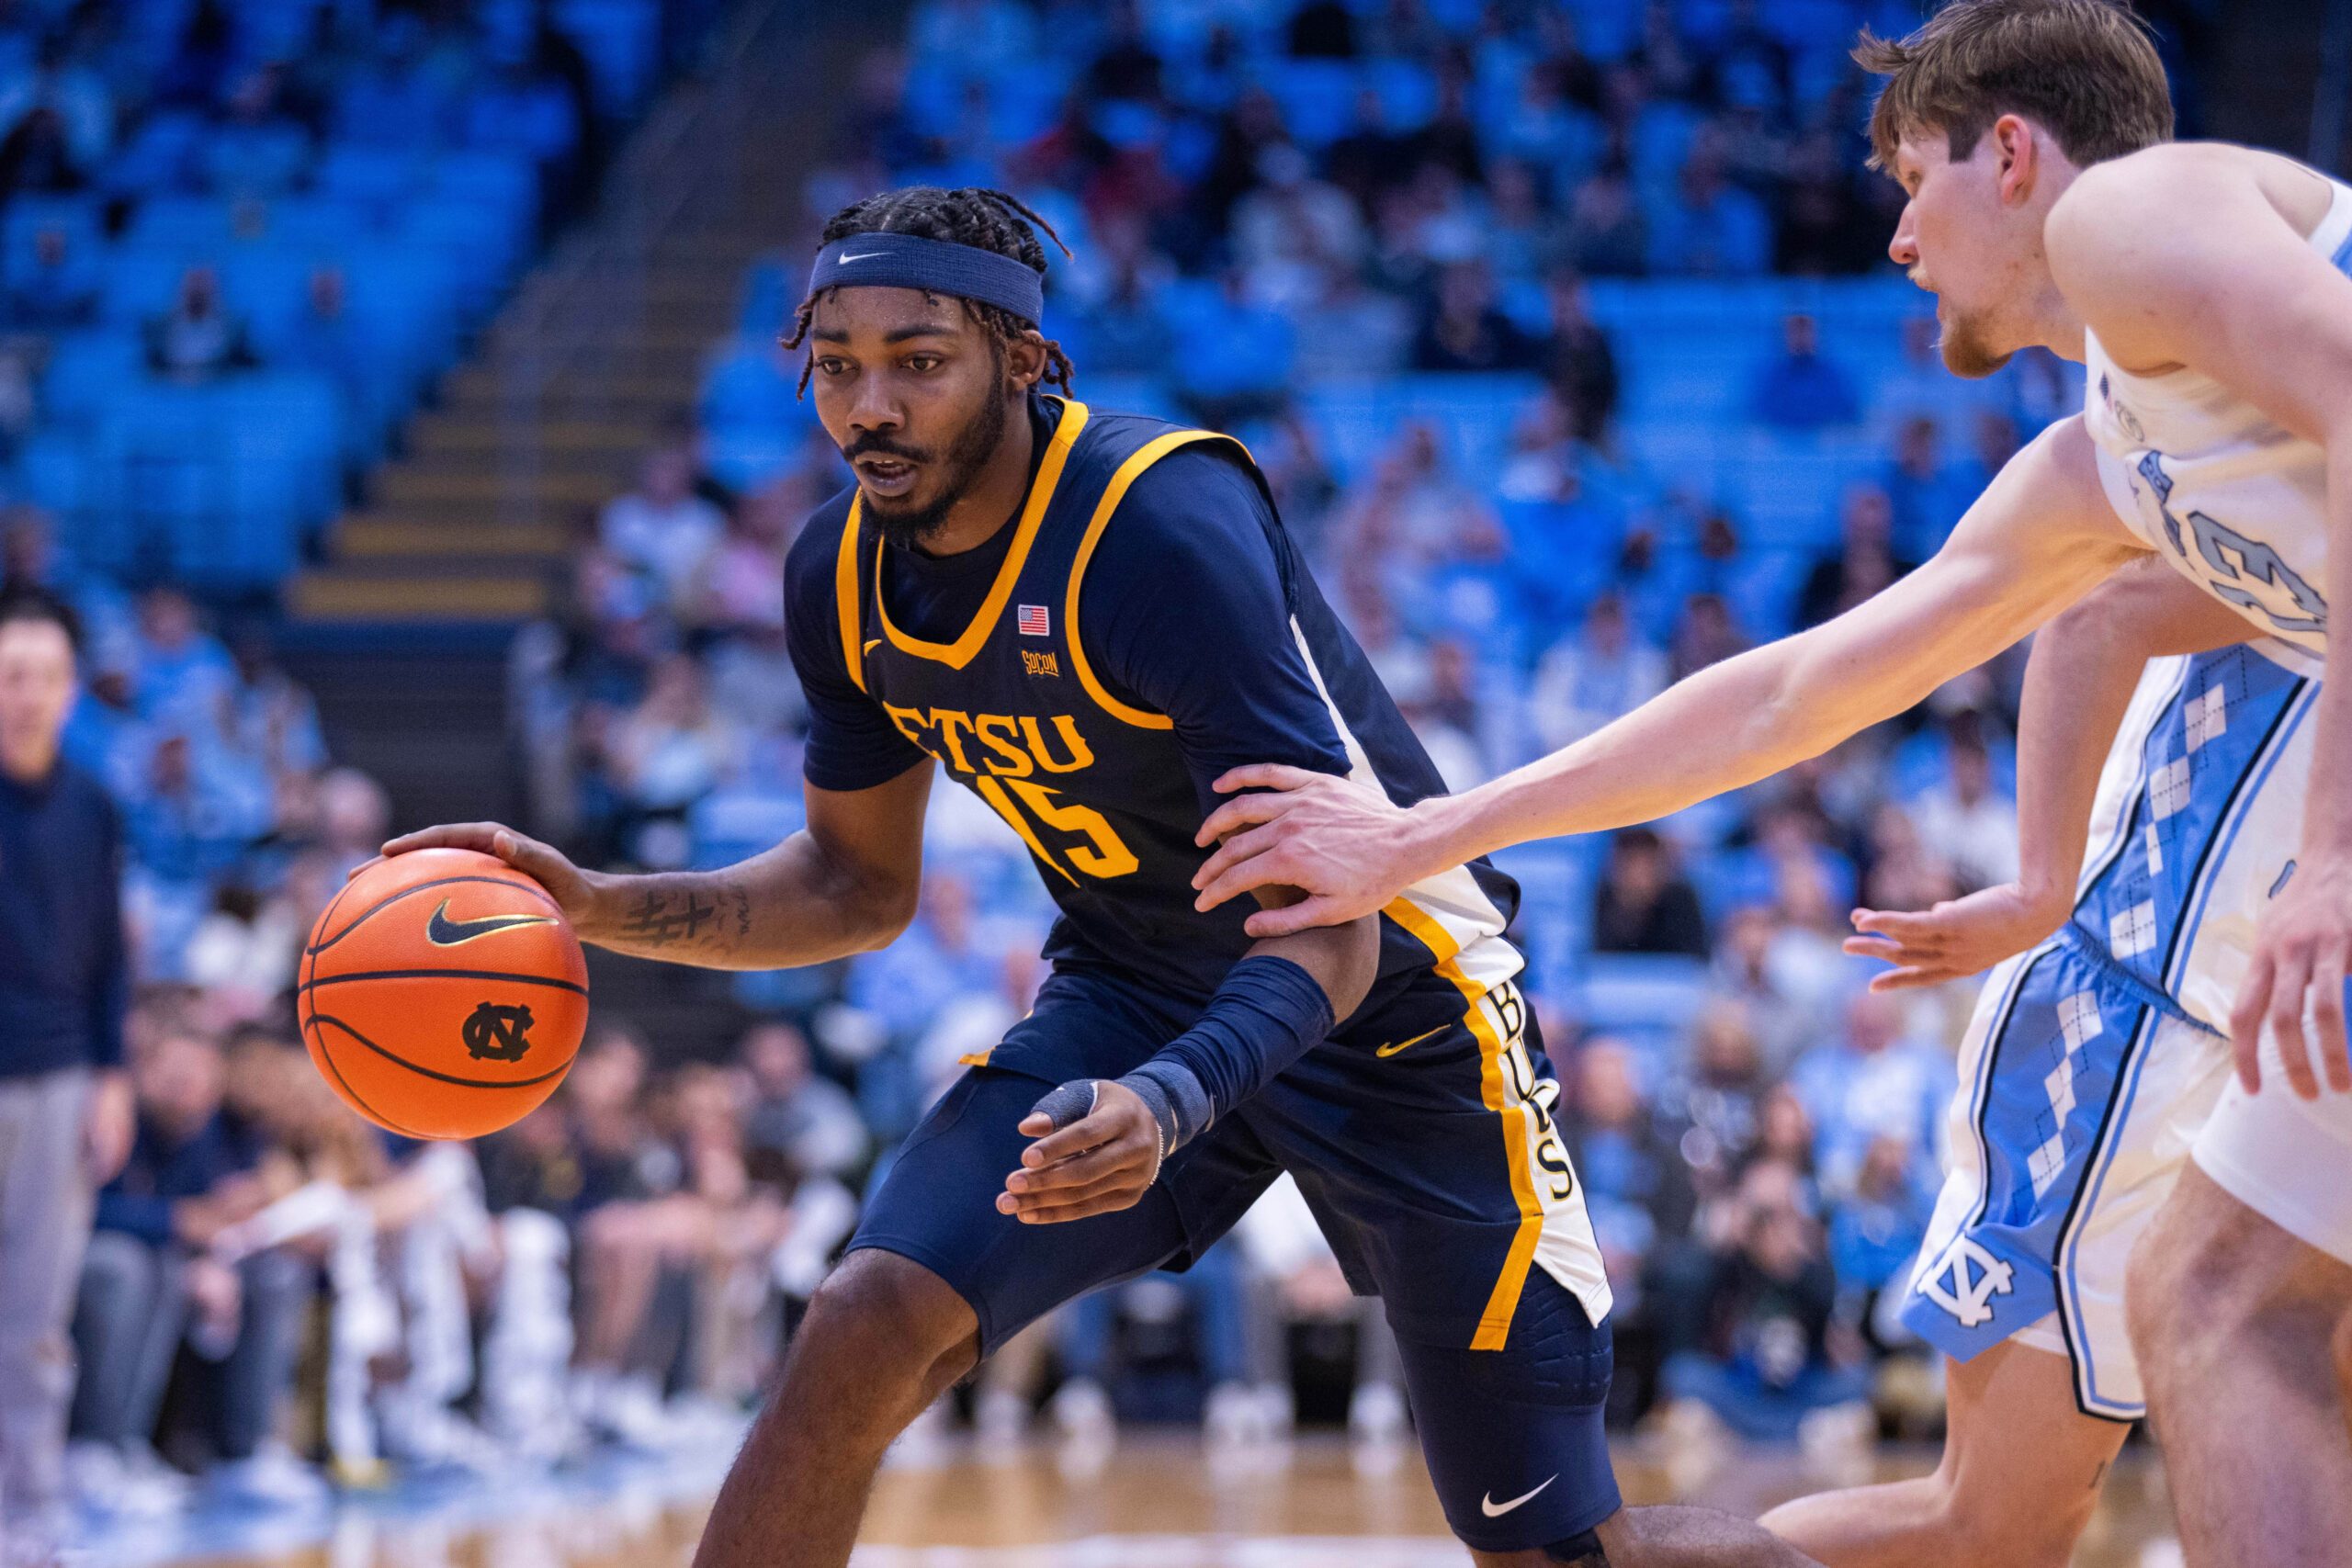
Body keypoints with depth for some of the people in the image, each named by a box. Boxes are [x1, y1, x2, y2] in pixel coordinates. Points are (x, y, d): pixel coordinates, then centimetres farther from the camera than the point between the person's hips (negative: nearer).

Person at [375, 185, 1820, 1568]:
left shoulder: (1165, 523, -29)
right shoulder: (845, 577, -7)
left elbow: (1328, 921, -32)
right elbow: (862, 886, 9)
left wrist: (1172, 1102, -50)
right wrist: (602, 909, -7)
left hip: (1393, 1010, -5)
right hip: (1133, 997, 5)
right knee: (865, 1332, -19)